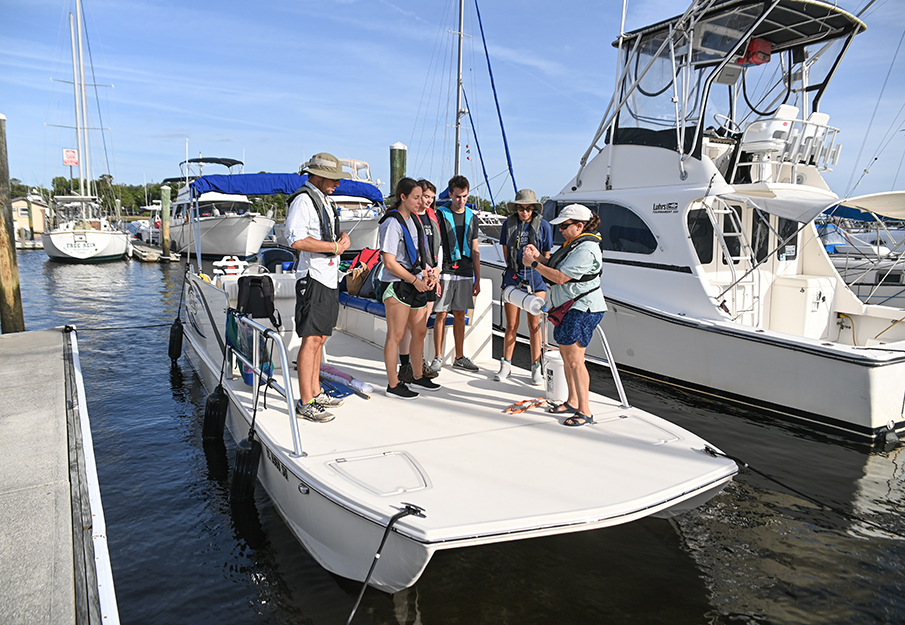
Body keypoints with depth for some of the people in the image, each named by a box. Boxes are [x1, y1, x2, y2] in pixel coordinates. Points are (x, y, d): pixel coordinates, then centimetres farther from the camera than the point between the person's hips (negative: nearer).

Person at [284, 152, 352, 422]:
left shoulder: (325, 200, 20)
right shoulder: (303, 200, -11)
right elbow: (297, 240, -23)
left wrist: (343, 236, 4)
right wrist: (335, 246, -15)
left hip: (330, 279, 10)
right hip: (314, 279, -10)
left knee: (319, 338, 14)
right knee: (311, 339, -8)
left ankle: (315, 393, 23)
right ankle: (305, 403, -3)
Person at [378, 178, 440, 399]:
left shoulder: (413, 219, 13)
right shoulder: (392, 223, -14)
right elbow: (389, 262, -18)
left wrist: (428, 275, 6)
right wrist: (415, 280, -15)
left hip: (416, 285, 9)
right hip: (396, 285, -9)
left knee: (420, 331, 14)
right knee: (395, 335, -1)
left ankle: (417, 376, 30)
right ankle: (393, 385, 8)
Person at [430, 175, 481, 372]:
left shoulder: (471, 218, 12)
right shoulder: (440, 215, -1)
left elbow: (475, 252, 15)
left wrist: (477, 280, 11)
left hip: (465, 274, 4)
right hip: (445, 272, -4)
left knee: (460, 315, 9)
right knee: (441, 314, -1)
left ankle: (459, 357, 18)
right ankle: (438, 357, 9)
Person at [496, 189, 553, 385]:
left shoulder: (543, 226, -2)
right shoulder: (509, 223, 4)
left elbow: (546, 255, 5)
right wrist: (514, 271, 12)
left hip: (535, 276, -1)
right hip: (512, 275, 1)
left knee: (534, 325, 3)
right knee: (511, 325, 4)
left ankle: (536, 367, 13)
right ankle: (506, 365, 18)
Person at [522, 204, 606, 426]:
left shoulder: (586, 250, -20)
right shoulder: (574, 244, 15)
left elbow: (560, 277, -23)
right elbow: (558, 269, 20)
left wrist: (533, 264, -15)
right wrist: (539, 256, 5)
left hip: (582, 310, -11)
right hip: (569, 308, 11)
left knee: (574, 359, -10)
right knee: (566, 355, 17)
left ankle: (585, 411, -3)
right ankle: (573, 402, 29)